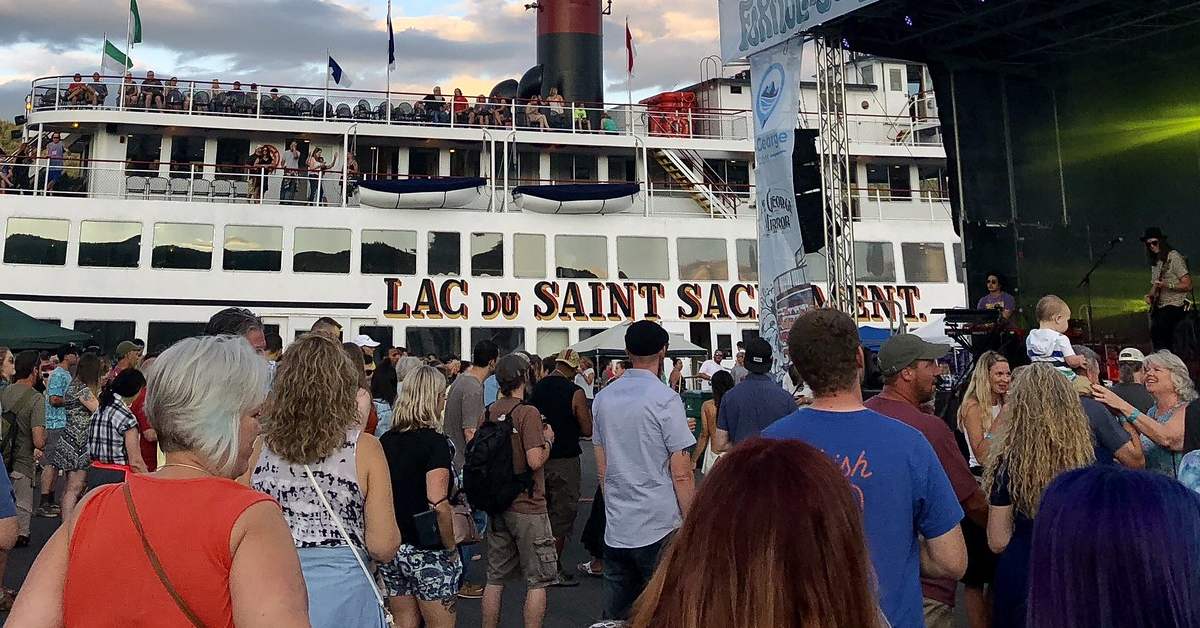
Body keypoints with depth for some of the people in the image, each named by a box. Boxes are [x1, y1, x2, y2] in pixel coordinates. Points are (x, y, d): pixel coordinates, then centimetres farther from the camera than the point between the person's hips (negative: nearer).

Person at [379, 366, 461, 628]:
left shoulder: (385, 441, 3)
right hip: (427, 552, -6)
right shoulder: (435, 442, -15)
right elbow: (438, 505, -22)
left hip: (391, 549, 6)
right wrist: (451, 549, -11)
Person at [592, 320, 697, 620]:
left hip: (615, 529, 6)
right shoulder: (665, 399, -11)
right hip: (659, 529, -6)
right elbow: (681, 474, -12)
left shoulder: (604, 397, 7)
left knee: (614, 616, 13)